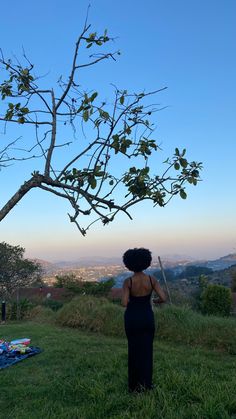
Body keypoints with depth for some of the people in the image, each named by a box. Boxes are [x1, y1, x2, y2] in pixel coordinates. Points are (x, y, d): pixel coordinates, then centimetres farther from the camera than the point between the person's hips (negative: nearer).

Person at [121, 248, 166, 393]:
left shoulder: (128, 281, -16)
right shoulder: (151, 279, -11)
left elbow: (124, 303, -22)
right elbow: (163, 298, -13)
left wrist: (132, 301, 1)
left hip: (132, 317, -1)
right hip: (147, 317, 1)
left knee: (134, 349, 15)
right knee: (147, 349, 17)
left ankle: (134, 384, 24)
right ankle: (146, 383, 24)